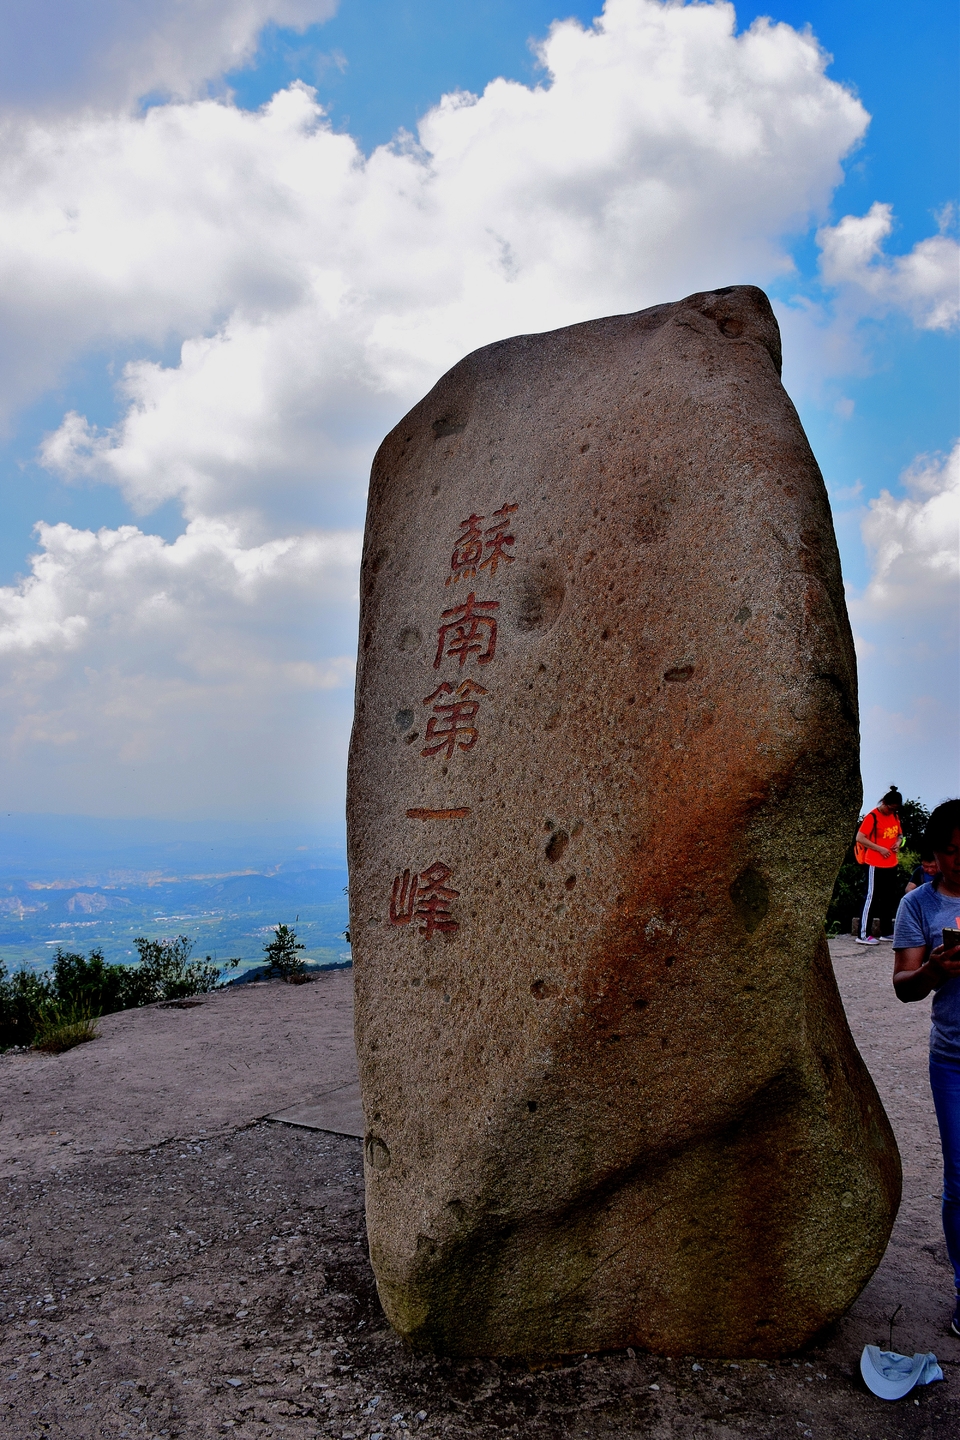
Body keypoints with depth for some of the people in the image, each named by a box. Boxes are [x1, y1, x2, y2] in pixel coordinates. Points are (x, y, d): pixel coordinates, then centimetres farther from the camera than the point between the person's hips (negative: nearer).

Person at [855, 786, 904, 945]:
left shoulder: (895, 816, 9)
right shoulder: (872, 817, -14)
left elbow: (899, 833, 23)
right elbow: (859, 838, -16)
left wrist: (898, 841, -1)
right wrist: (880, 849, -21)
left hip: (892, 864, 8)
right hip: (875, 865, -8)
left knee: (890, 897, 14)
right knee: (872, 898, -6)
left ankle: (887, 931, 25)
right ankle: (863, 935, -3)